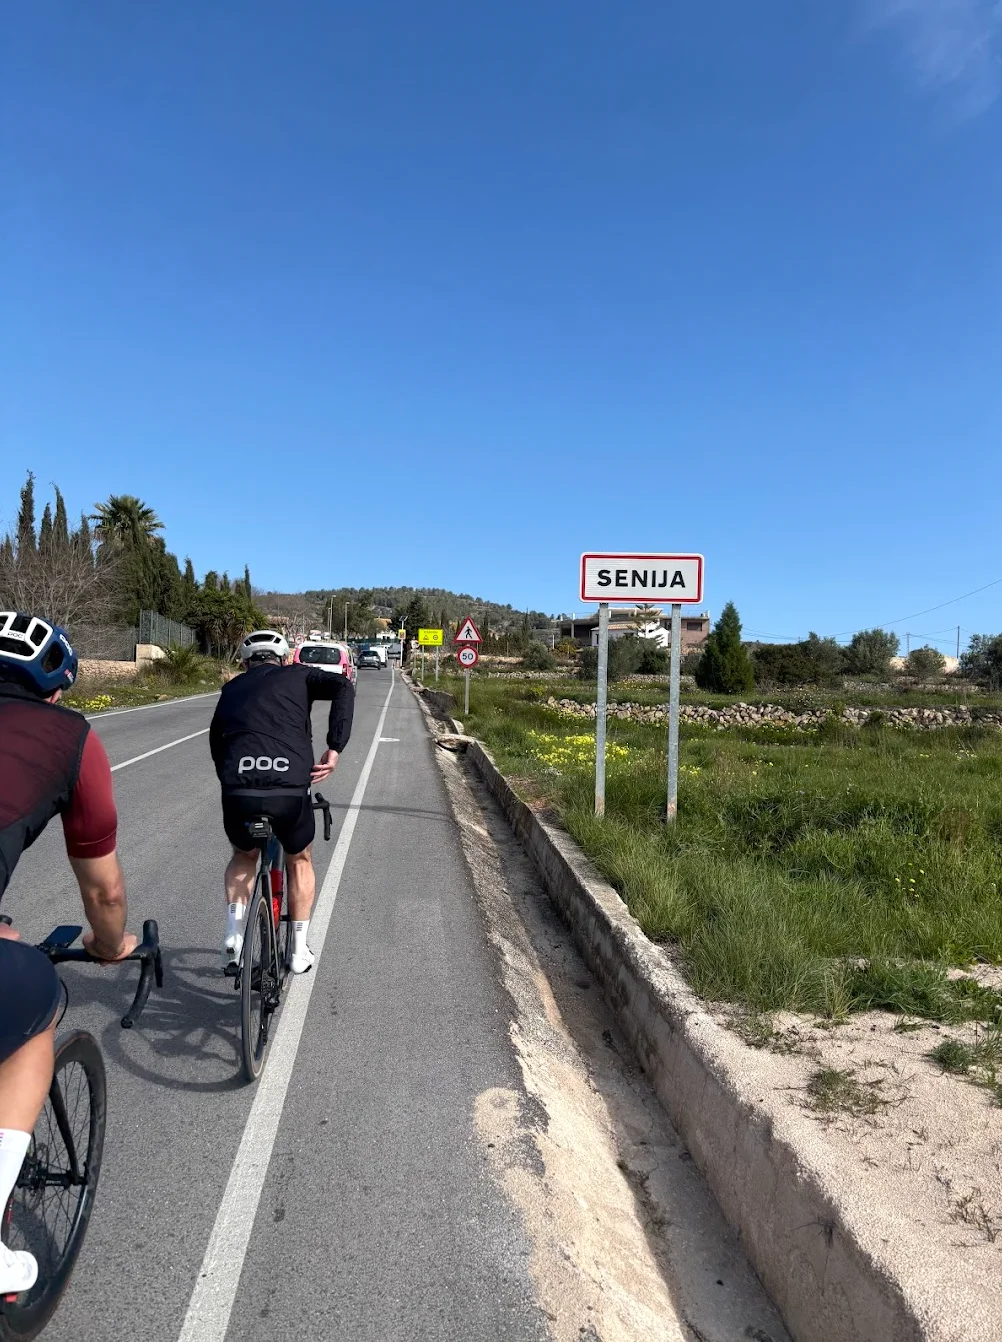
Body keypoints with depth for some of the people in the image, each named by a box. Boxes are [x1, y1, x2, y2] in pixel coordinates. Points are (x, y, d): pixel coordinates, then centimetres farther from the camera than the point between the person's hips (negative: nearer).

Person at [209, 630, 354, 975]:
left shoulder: (231, 688, 27)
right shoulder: (297, 675, 19)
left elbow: (216, 745, 28)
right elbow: (343, 687, 1)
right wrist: (334, 749, -1)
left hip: (238, 791, 2)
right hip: (290, 791, -1)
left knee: (244, 857, 34)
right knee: (299, 861, 28)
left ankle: (233, 937, 20)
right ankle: (299, 952, 32)